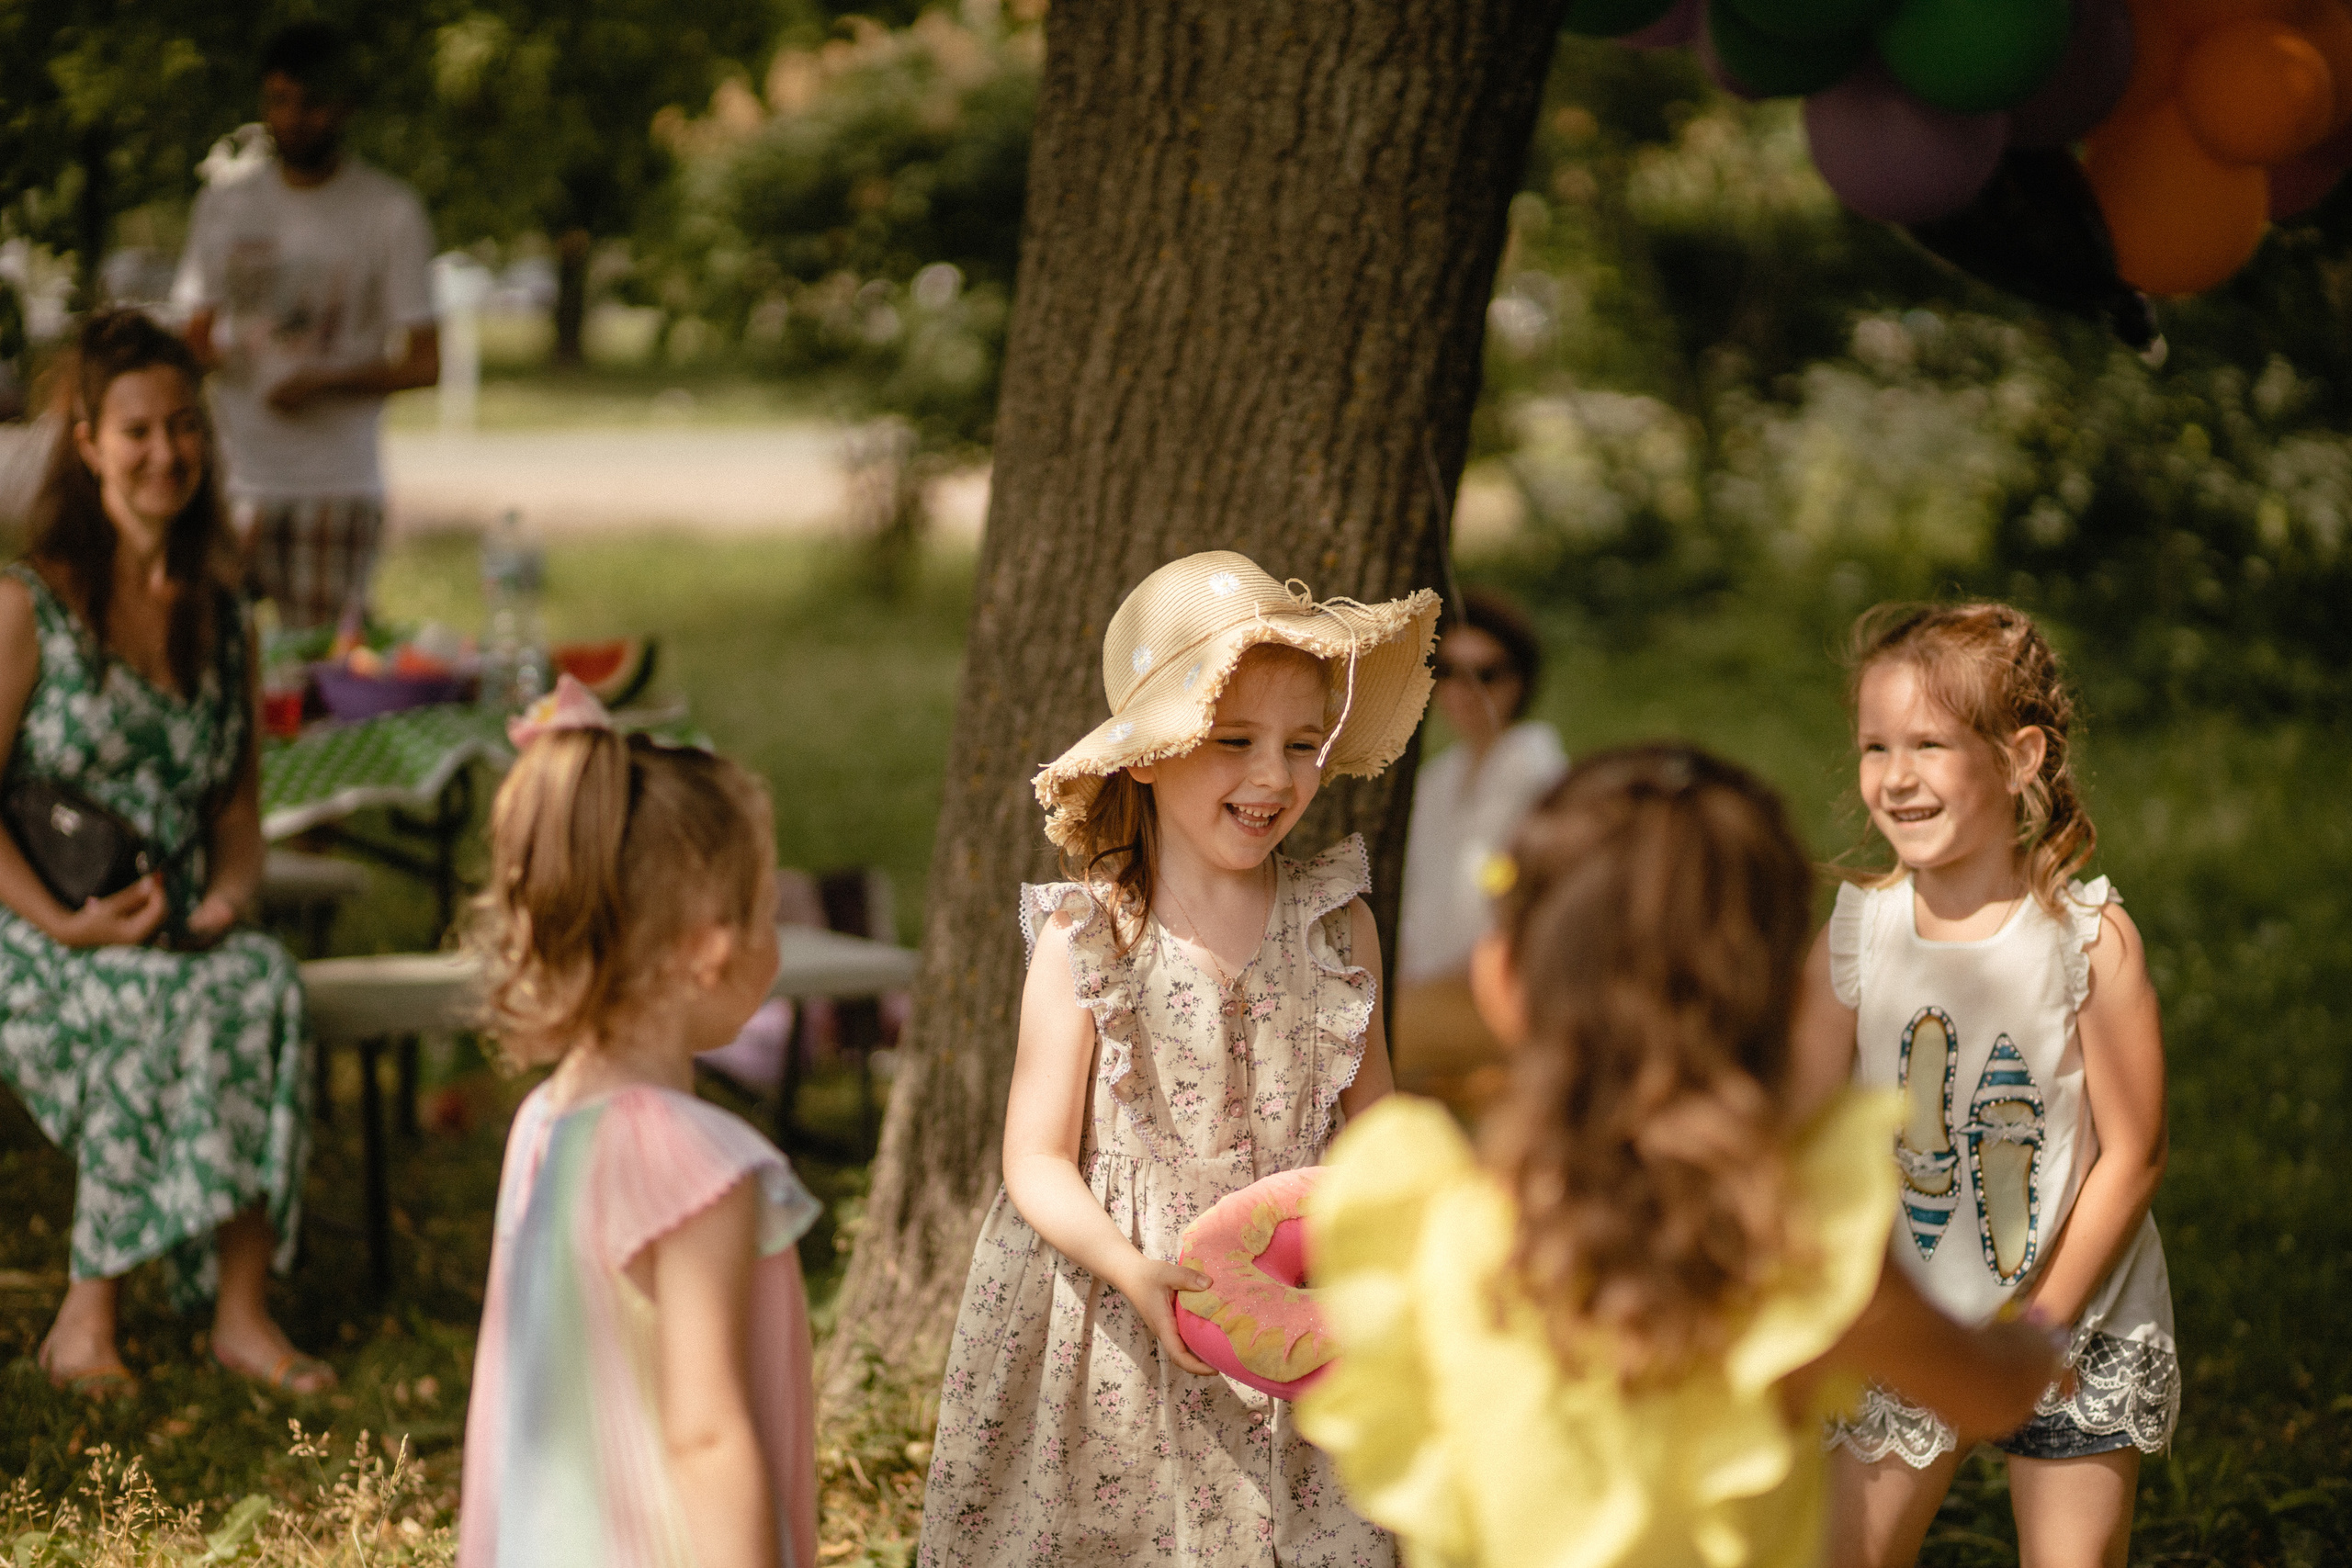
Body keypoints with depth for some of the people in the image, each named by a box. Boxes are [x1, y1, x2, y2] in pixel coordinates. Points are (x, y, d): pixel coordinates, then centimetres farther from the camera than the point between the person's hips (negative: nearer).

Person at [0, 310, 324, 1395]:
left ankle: (243, 1309, -26)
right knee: (175, 1009, -34)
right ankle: (88, 1308, -21)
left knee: (269, 986, -30)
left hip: (178, 938, 4)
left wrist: (233, 886, -1)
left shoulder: (218, 614, 14)